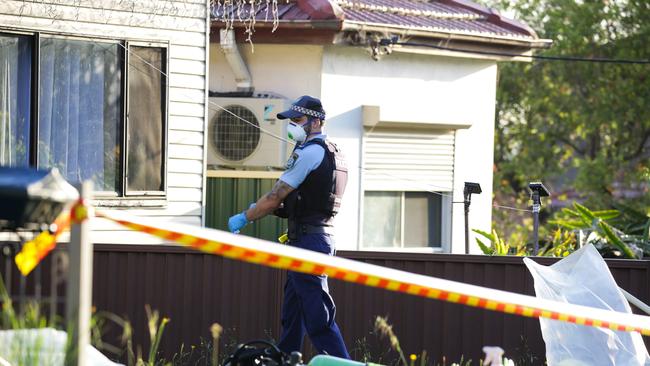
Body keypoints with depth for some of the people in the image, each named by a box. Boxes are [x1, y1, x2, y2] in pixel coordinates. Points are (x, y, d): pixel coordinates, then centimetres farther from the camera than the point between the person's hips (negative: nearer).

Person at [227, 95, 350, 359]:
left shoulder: (308, 153, -12)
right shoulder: (332, 152, 18)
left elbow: (275, 197, -12)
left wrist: (244, 218, 1)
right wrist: (261, 208, 14)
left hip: (307, 239, -10)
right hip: (321, 236, 10)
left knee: (318, 314, -12)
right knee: (292, 312, 15)